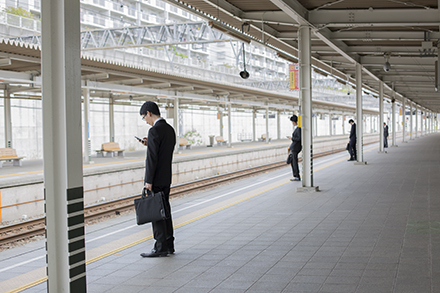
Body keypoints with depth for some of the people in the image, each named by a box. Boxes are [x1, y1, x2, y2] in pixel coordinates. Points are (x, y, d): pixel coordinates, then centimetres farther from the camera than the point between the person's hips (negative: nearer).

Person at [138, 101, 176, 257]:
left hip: (156, 180, -9)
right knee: (165, 210, 14)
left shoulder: (155, 131, -17)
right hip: (166, 178, 9)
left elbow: (152, 158, -20)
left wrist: (148, 181, -18)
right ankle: (169, 245, 19)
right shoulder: (170, 129, 11)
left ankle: (161, 248, -1)